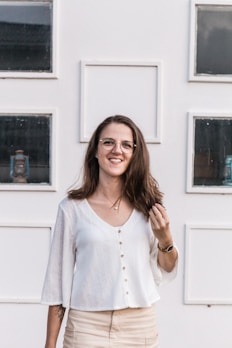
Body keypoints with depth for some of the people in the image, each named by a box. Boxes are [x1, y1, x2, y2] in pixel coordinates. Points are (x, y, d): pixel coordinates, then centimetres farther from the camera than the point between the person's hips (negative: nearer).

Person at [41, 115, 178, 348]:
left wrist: (165, 239, -13)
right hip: (88, 326, -2)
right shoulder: (72, 207, -7)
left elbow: (165, 272, 7)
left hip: (142, 327, 3)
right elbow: (59, 277, -1)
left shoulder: (147, 204, -1)